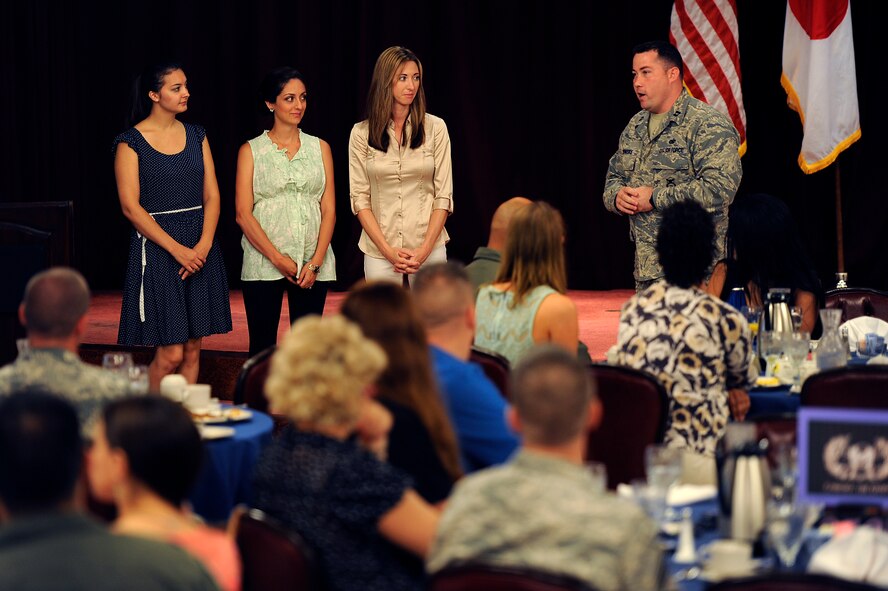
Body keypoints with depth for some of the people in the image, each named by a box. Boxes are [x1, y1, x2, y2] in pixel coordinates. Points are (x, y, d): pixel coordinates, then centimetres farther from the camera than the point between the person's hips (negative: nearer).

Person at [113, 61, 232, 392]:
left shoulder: (196, 136, 10)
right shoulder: (131, 142, -5)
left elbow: (211, 196, 7)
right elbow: (130, 206, -10)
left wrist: (204, 246, -9)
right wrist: (176, 249, -15)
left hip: (200, 250, 5)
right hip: (157, 249, -5)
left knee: (192, 349, 5)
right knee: (171, 353, -8)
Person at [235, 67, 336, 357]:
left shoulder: (320, 148, 11)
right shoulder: (251, 150, 5)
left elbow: (329, 210, 7)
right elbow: (243, 214, -1)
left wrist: (316, 262, -6)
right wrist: (278, 259, -11)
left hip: (313, 263, 2)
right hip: (263, 264, -2)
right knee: (262, 348, -2)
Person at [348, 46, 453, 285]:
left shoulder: (435, 128, 2)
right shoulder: (361, 133, 2)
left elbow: (444, 195, 0)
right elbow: (359, 198, 1)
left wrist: (425, 249, -10)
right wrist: (388, 251, -9)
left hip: (429, 246, 0)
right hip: (380, 251, 0)